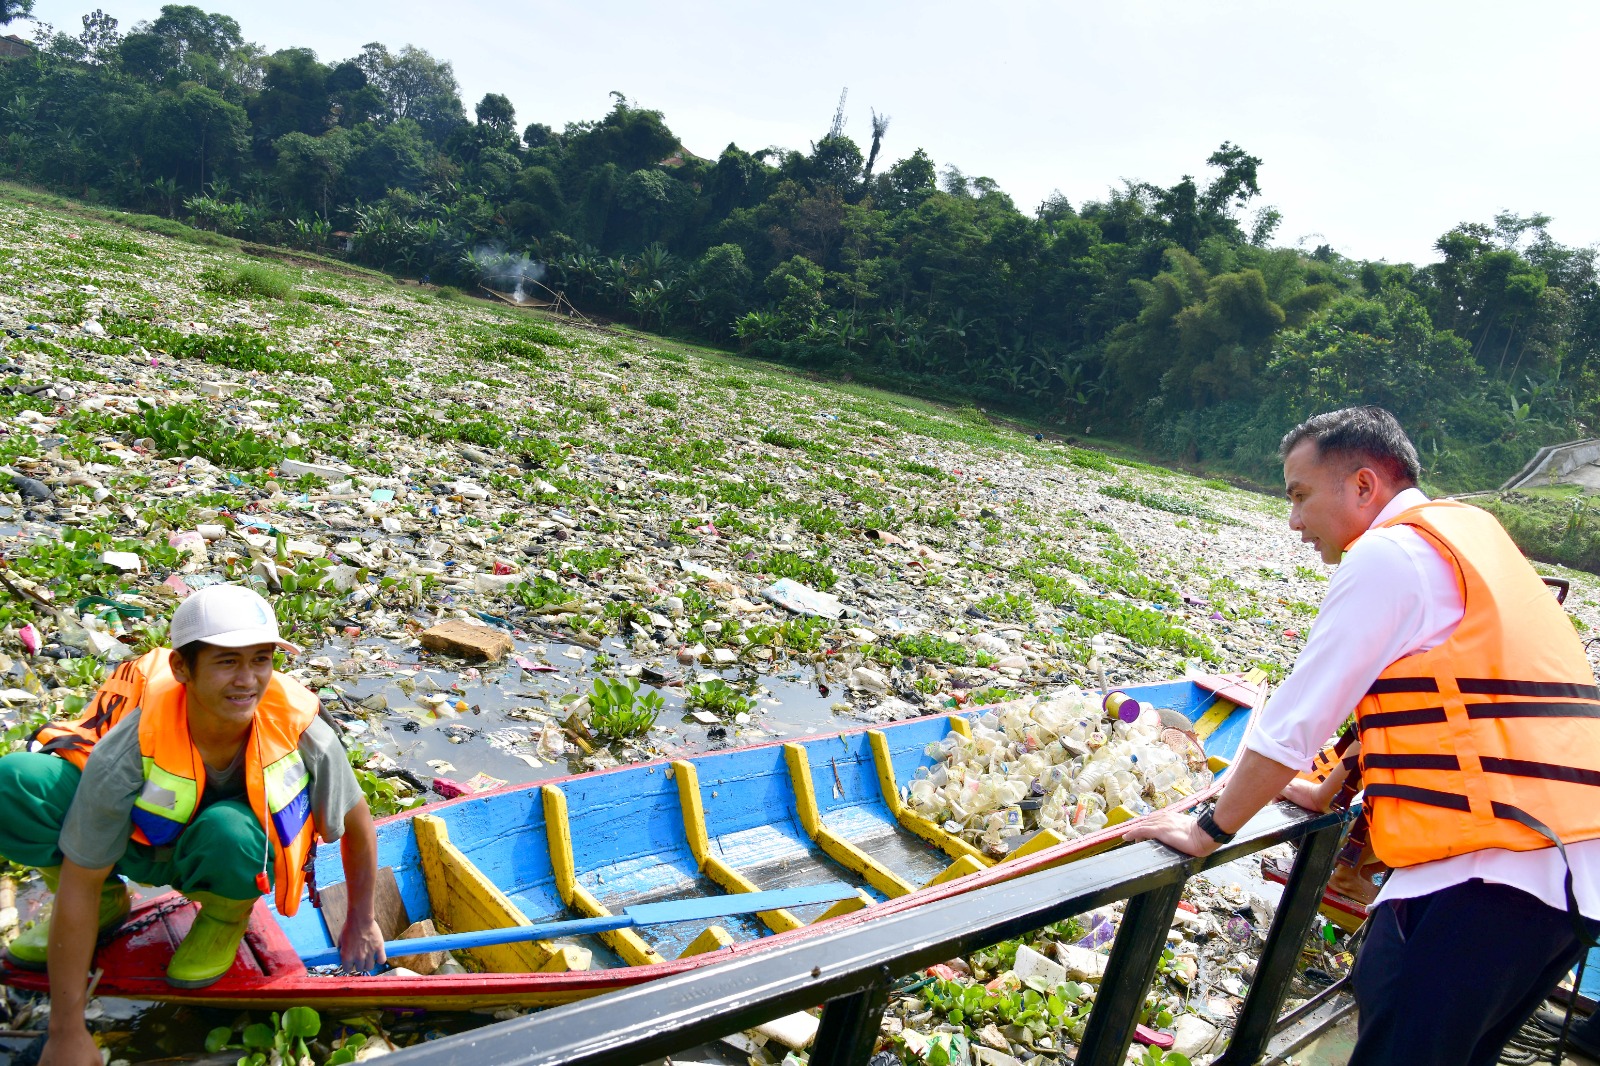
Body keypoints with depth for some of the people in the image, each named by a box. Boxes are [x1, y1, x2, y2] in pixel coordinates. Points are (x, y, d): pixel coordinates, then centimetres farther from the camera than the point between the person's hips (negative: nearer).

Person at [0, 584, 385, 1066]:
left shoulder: (306, 738, -29)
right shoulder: (127, 753, -32)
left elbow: (357, 825, -10)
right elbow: (79, 886, -23)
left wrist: (360, 923, 2)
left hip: (233, 861, 0)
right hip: (142, 845, 1)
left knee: (228, 832, -39)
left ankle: (227, 915, -1)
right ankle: (107, 904, 2)